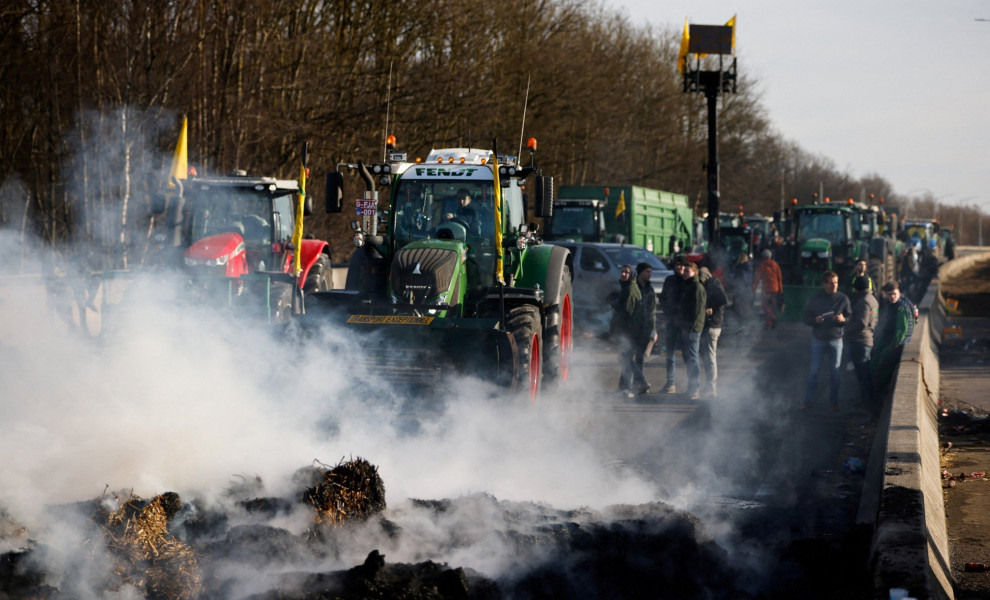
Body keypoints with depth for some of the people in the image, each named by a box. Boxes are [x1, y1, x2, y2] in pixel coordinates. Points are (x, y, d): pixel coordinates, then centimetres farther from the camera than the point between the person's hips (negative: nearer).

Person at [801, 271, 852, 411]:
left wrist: (843, 319, -20)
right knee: (814, 370, 2)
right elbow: (806, 318, 1)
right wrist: (815, 320, -21)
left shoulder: (843, 299, -2)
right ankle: (807, 401, 9)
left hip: (836, 340, 1)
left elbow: (851, 318, 3)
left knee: (835, 371, 6)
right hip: (818, 340, 0)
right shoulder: (814, 299, -3)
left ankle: (834, 402, 18)